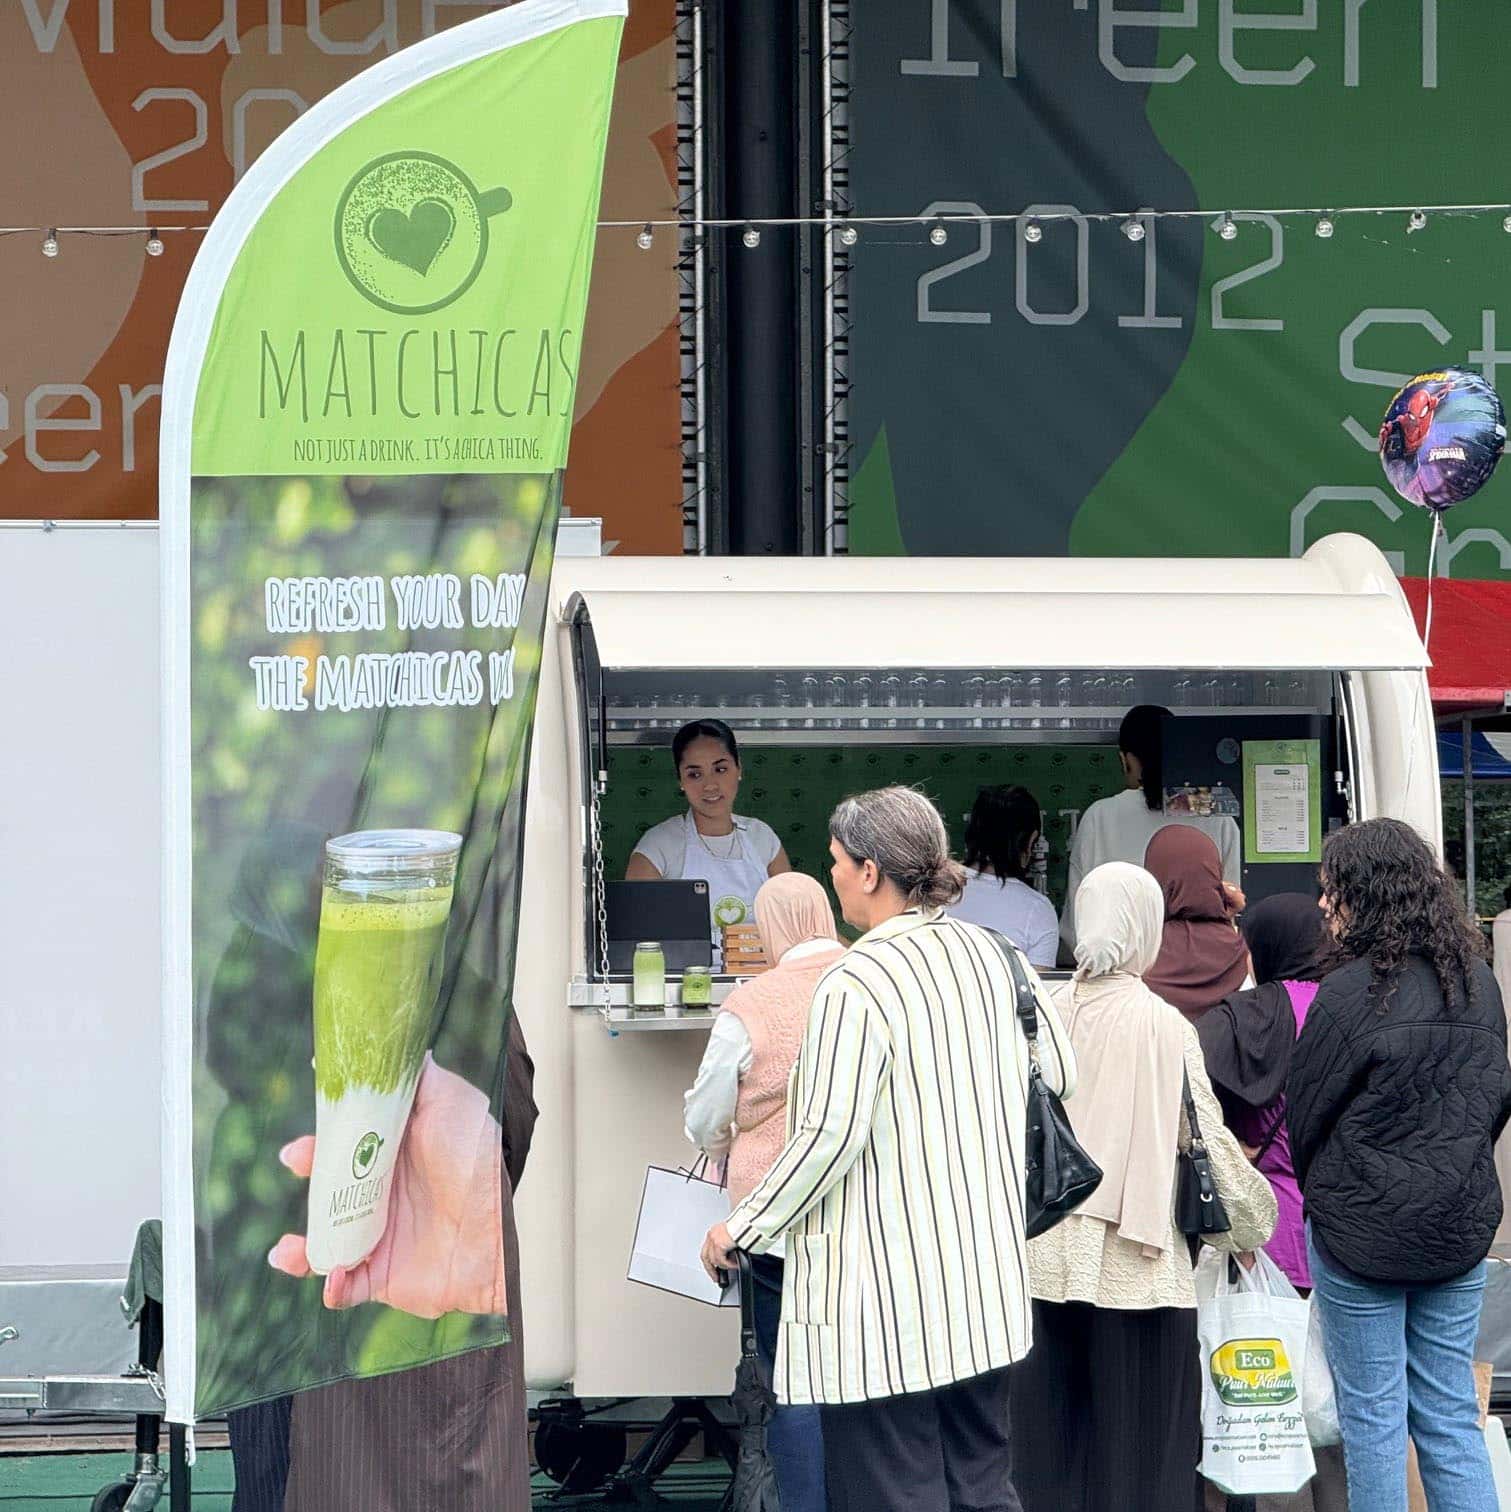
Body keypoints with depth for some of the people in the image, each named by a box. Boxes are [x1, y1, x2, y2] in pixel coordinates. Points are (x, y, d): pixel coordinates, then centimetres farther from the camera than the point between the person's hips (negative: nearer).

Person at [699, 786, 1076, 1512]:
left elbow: (829, 1135, -19)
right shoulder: (993, 954, 6)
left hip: (883, 1297, -8)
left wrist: (741, 1230, -8)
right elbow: (1058, 1073, 15)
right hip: (987, 1284, 8)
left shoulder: (855, 984, -17)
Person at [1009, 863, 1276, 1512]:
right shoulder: (1163, 1026, -9)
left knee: (1050, 1444, 10)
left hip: (1043, 1258, 4)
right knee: (1138, 1456, 3)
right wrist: (1248, 1224, 11)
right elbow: (1206, 1137, -4)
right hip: (1135, 1266, -4)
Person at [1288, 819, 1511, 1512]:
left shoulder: (1351, 994, -18)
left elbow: (1303, 1111, -7)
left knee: (1372, 1415, 5)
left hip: (1363, 1230, -5)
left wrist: (1320, 1194, 12)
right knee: (1451, 1416, 10)